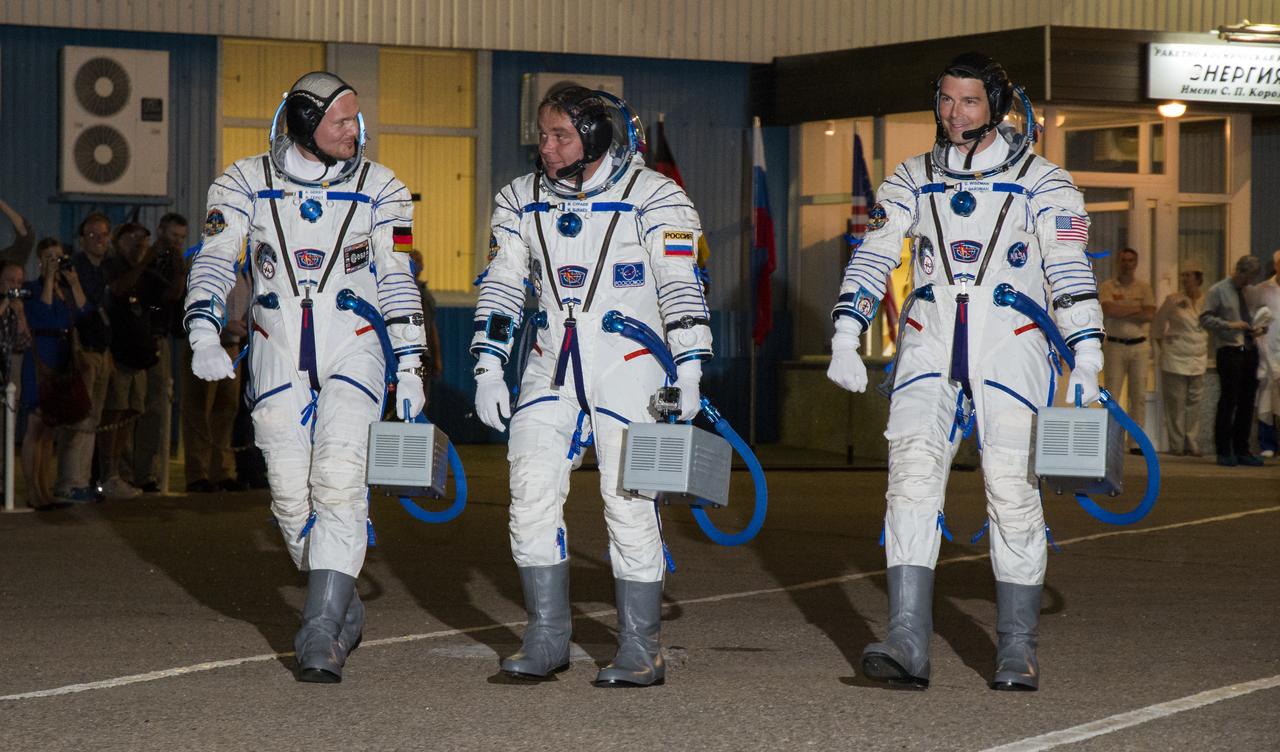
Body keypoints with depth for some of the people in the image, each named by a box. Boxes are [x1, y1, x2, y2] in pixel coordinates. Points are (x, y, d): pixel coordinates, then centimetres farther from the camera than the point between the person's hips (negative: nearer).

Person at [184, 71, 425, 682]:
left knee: (338, 484, -17)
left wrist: (410, 368, 4)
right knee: (292, 495, 1)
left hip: (354, 350, -1)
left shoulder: (380, 189, 5)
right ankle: (344, 610, 21)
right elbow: (214, 261, -1)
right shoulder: (246, 184, 4)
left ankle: (320, 636, -19)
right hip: (278, 352, 2)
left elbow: (398, 282, 7)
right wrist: (203, 333, -17)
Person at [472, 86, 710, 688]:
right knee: (531, 491, -5)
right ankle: (546, 639, 4)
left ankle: (640, 650, 1)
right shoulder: (520, 200, 9)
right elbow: (502, 286, 13)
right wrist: (488, 368, 7)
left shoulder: (654, 197, -5)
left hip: (629, 367, -5)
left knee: (628, 503, -7)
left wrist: (688, 372, -13)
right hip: (552, 367, 5)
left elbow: (680, 286, -7)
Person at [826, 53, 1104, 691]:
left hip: (1010, 346, -2)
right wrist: (845, 337, -2)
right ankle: (908, 644, -23)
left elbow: (1071, 275, 2)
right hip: (929, 346, 2)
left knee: (1013, 490, -9)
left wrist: (1086, 366, -6)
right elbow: (873, 257, 11)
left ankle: (1018, 649, 3)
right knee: (912, 472, -16)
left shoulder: (1043, 183, 6)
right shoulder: (912, 181, 15)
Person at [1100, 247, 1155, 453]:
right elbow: (1109, 310, -16)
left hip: (1139, 345, 3)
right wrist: (1136, 309, -9)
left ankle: (1135, 442, 6)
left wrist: (1122, 313, -9)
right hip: (1115, 345, -3)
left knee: (1139, 396, 2)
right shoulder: (1107, 287, 3)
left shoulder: (1144, 288, 9)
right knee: (1111, 394, -6)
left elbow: (1150, 315, -5)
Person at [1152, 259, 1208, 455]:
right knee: (1176, 404, -3)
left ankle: (1192, 445, 9)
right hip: (1175, 359, -3)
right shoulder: (1173, 300, -2)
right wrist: (1162, 346, 6)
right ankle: (1176, 445, 1)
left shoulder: (1207, 301, 5)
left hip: (1198, 360, 3)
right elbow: (1157, 325, 8)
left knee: (1194, 403, 5)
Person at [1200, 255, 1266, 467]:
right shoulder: (1218, 291, -1)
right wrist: (1230, 325, -17)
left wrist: (1258, 330, 2)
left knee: (1247, 402, 7)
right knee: (1228, 401, -8)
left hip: (1250, 350, 6)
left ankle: (1241, 450, 15)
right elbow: (1205, 318, -6)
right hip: (1229, 351, -6)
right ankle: (1224, 452, -2)